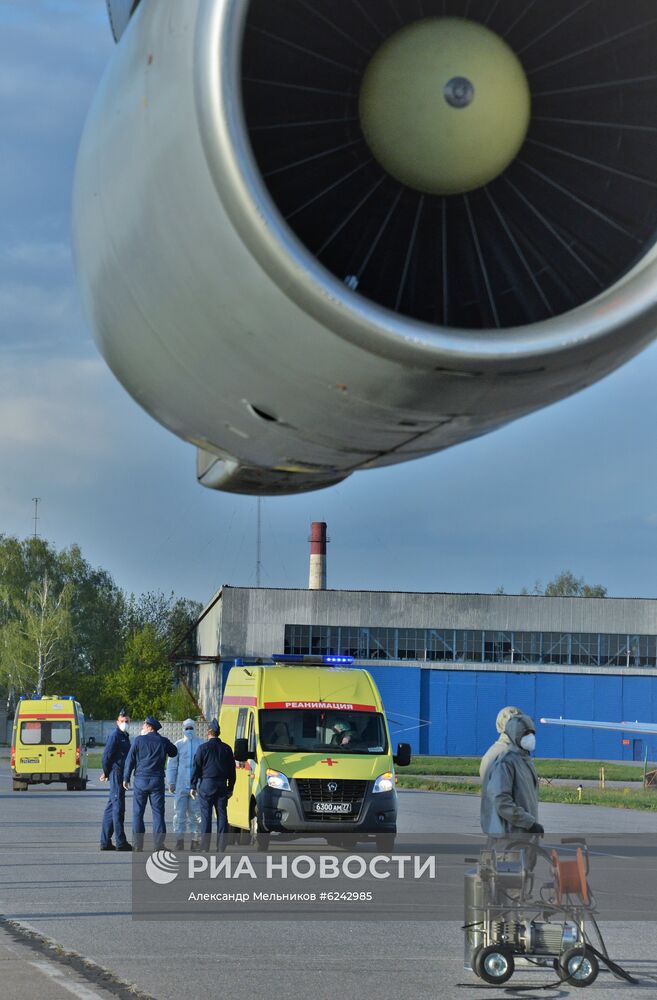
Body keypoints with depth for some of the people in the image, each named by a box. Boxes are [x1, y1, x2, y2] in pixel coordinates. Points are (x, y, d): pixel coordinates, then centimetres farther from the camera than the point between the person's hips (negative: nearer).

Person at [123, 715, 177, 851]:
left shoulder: (139, 740, -4)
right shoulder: (163, 742, 2)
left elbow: (130, 760, -2)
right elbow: (173, 753, 20)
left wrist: (126, 778, 7)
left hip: (141, 779, -1)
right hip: (157, 780, 1)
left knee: (138, 813, 5)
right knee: (158, 812, 4)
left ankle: (138, 844, 4)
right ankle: (159, 844, -1)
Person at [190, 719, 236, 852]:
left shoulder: (203, 748, -4)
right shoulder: (226, 749, 8)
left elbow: (196, 768, -3)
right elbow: (232, 770, 11)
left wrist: (193, 786, 3)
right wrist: (230, 788, 18)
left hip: (206, 785, -3)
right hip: (222, 786, 3)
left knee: (206, 816, -3)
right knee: (222, 816, 5)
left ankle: (205, 847, -5)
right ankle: (221, 847, 4)